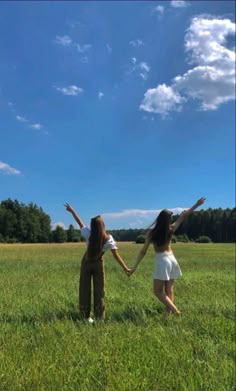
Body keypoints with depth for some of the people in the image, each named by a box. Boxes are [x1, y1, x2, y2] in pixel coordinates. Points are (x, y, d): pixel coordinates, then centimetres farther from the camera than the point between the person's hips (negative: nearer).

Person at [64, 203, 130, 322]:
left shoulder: (89, 235, -22)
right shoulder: (109, 239, -21)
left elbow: (80, 222, -9)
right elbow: (116, 255, -22)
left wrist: (71, 210, 4)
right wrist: (125, 268, -18)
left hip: (86, 263, 0)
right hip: (98, 264, 0)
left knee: (85, 289, 8)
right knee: (99, 290, 9)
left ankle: (85, 316, 11)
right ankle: (99, 317, 12)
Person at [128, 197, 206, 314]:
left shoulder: (152, 233, -10)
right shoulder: (171, 230, -3)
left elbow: (143, 251, -8)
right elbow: (184, 215, 8)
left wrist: (134, 267, -2)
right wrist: (196, 204, 20)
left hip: (162, 260, -5)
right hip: (172, 259, 5)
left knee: (158, 291, 1)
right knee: (169, 290, 12)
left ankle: (175, 311, -12)